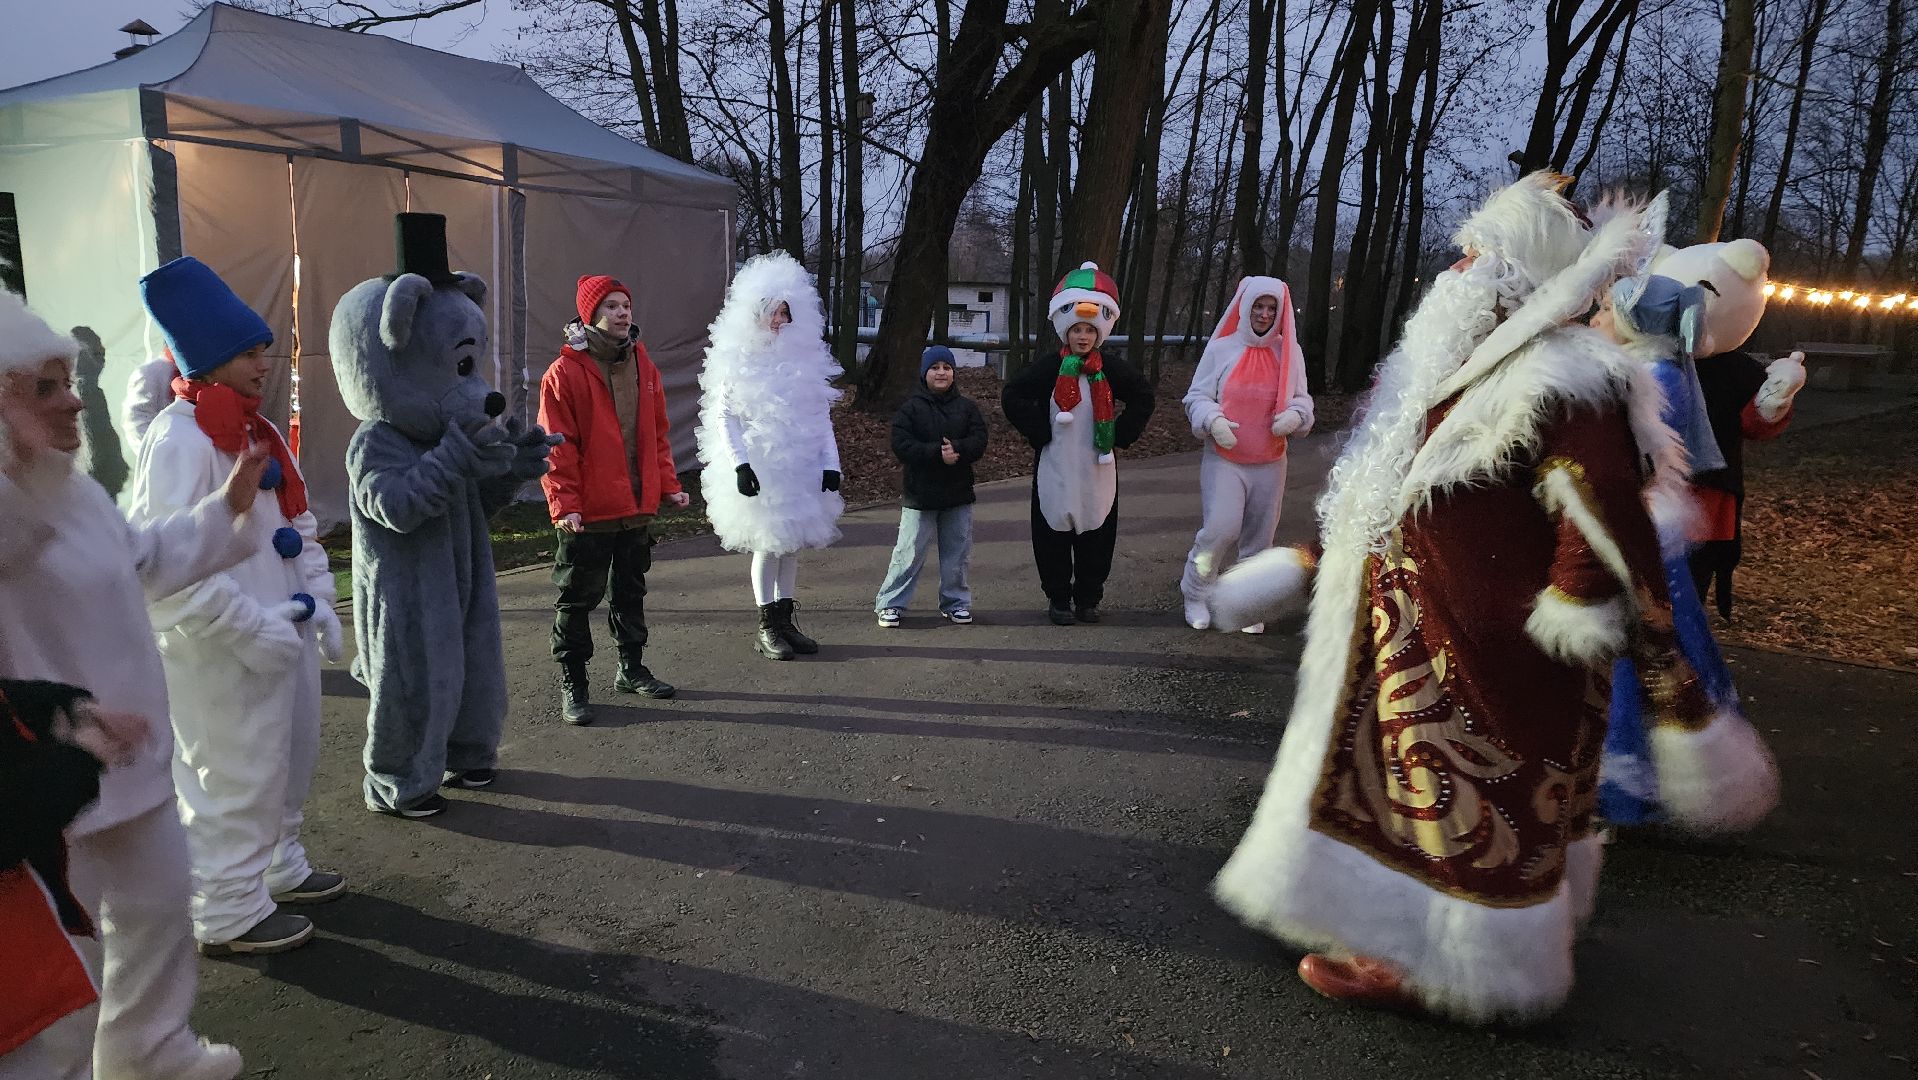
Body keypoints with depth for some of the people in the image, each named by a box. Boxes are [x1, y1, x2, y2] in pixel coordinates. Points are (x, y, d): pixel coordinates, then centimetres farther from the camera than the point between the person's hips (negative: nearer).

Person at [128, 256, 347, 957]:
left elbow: (298, 528, 17)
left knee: (287, 761, 21)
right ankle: (229, 914, 19)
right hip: (221, 652, -9)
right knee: (234, 779, 3)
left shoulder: (255, 432, 11)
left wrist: (318, 605, 9)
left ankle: (278, 868, 40)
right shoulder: (179, 439, -18)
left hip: (281, 635, 9)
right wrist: (252, 630, -23)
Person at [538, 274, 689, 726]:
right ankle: (572, 684, 15)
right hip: (587, 513, -6)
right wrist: (563, 503, -16)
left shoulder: (642, 365, 8)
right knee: (578, 599, 4)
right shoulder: (565, 372, -11)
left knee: (631, 591, 18)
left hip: (638, 506, 6)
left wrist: (667, 485, 8)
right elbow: (557, 445, -12)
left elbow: (656, 432, 13)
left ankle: (632, 668, 33)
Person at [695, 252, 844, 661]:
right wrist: (740, 464, -15)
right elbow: (724, 416, -5)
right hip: (760, 468, -4)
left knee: (792, 543, 9)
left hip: (802, 468, 4)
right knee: (768, 544, -2)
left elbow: (823, 416, 10)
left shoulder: (806, 358, 9)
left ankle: (786, 620, 20)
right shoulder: (738, 361, -3)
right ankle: (767, 627, 9)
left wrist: (830, 463, 1)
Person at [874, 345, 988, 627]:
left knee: (957, 552, 11)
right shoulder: (910, 408, -2)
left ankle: (955, 602, 25)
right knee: (909, 552, -1)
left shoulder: (967, 407, 6)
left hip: (958, 494, 3)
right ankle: (890, 603, 9)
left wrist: (956, 449, -23)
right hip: (919, 495, -3)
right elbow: (901, 445, -13)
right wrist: (937, 453, -23)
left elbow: (979, 442, -3)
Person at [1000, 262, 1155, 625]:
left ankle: (1088, 598, 22)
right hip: (1055, 470, -2)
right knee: (1054, 536, 2)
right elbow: (1012, 397, -6)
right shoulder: (1048, 367, -4)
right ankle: (1058, 599, 16)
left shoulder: (1112, 368, 2)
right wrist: (1040, 433, -9)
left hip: (1098, 471, 2)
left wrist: (1121, 436, 3)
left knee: (1097, 537, 7)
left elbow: (1144, 398, 11)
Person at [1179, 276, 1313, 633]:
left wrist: (1294, 416, -12)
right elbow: (1197, 397, 1)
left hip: (1270, 465, 3)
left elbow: (1302, 399, 11)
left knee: (1258, 537, 6)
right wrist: (1213, 420, -19)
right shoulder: (1221, 349, -2)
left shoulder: (1289, 353, 5)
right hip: (1224, 460, -3)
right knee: (1221, 528, -16)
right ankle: (1196, 594, 6)